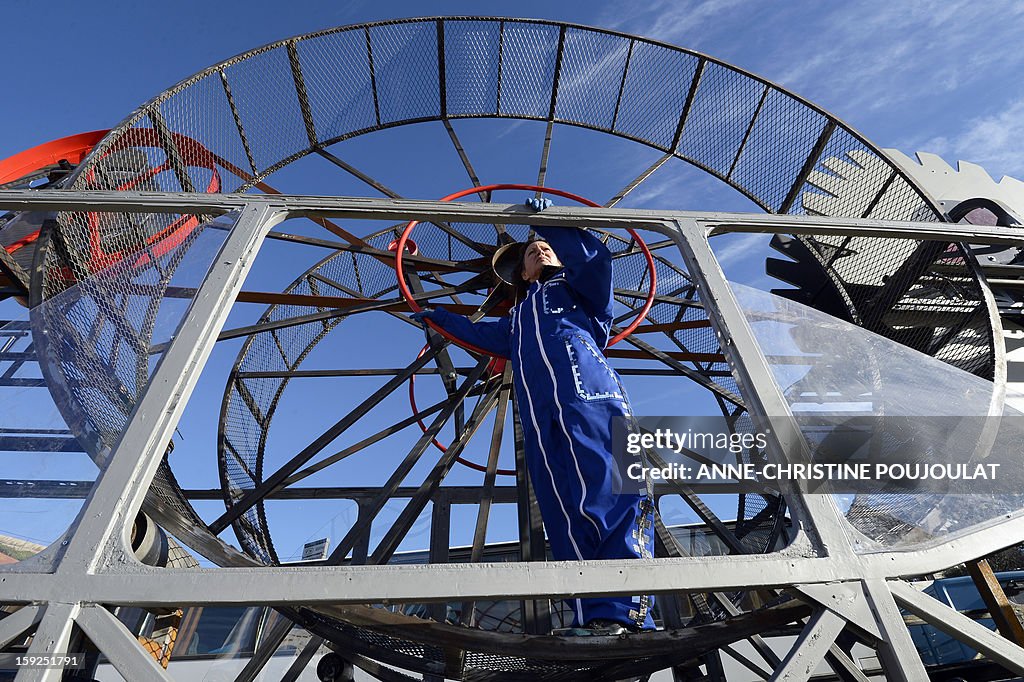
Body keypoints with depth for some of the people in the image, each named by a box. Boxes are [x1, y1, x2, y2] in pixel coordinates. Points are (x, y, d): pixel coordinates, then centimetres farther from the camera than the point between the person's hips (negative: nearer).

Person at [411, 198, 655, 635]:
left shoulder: (577, 288, 26)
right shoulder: (518, 319, 38)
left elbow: (595, 255, 4)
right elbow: (480, 334, 53)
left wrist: (547, 223, 13)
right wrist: (438, 317, 63)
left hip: (592, 401, -4)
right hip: (541, 422, 4)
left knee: (614, 496, -19)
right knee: (566, 519, -9)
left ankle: (628, 615, -22)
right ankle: (592, 621, -12)